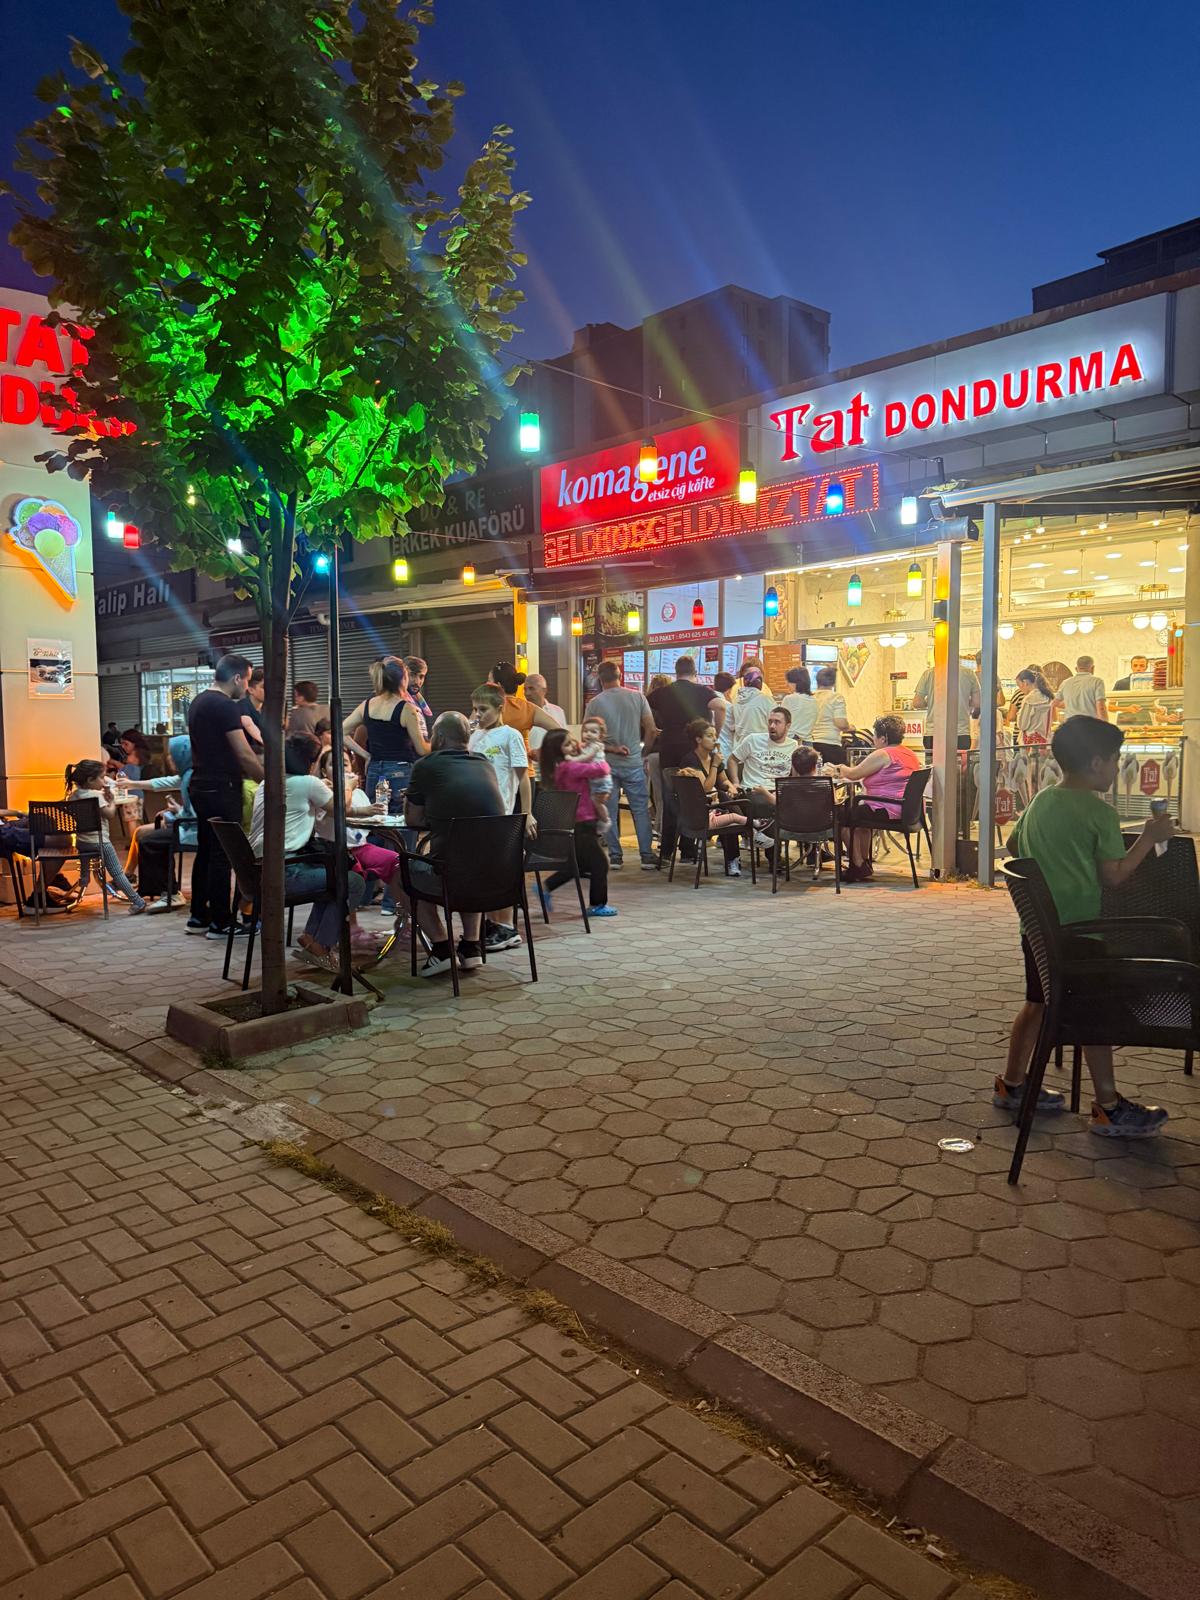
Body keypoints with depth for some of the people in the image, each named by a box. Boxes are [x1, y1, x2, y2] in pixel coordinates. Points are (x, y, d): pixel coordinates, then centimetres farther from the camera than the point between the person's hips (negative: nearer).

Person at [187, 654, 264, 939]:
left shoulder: (198, 703, 14)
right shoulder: (226, 706, -16)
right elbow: (245, 755, -18)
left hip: (200, 785, 10)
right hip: (221, 789, -10)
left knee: (206, 851, 15)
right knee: (222, 856, -4)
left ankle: (198, 916, 22)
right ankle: (220, 922, 2)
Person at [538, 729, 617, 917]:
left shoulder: (559, 768, 8)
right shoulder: (571, 767, -20)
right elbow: (601, 769, -24)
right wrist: (600, 759, -4)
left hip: (569, 823, 9)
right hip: (582, 823, -9)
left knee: (579, 863, 23)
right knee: (599, 863, 4)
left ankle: (547, 887, 24)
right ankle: (597, 905, 13)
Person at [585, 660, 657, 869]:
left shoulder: (594, 704, -4)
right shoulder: (637, 697, -2)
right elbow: (650, 730, -1)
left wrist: (611, 748, -4)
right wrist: (642, 749, 10)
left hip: (607, 764, 0)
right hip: (634, 763, 0)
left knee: (610, 811, 8)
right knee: (640, 810, 7)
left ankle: (615, 857, 11)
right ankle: (647, 856, 7)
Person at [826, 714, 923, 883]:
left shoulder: (882, 755, -13)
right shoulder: (911, 754, 16)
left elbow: (854, 774, -6)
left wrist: (838, 770, 17)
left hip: (888, 812, -10)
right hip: (909, 812, 10)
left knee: (846, 815, 8)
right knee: (860, 809, 28)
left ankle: (858, 865, 14)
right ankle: (865, 864, 29)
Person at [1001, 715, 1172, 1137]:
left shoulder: (1040, 801, 8)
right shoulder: (1100, 812, -13)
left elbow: (1013, 845, 20)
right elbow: (1114, 876, -11)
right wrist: (1150, 838, -3)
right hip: (1077, 927, -7)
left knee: (1037, 1002, 18)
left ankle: (1012, 1085, 26)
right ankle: (1108, 1109, 11)